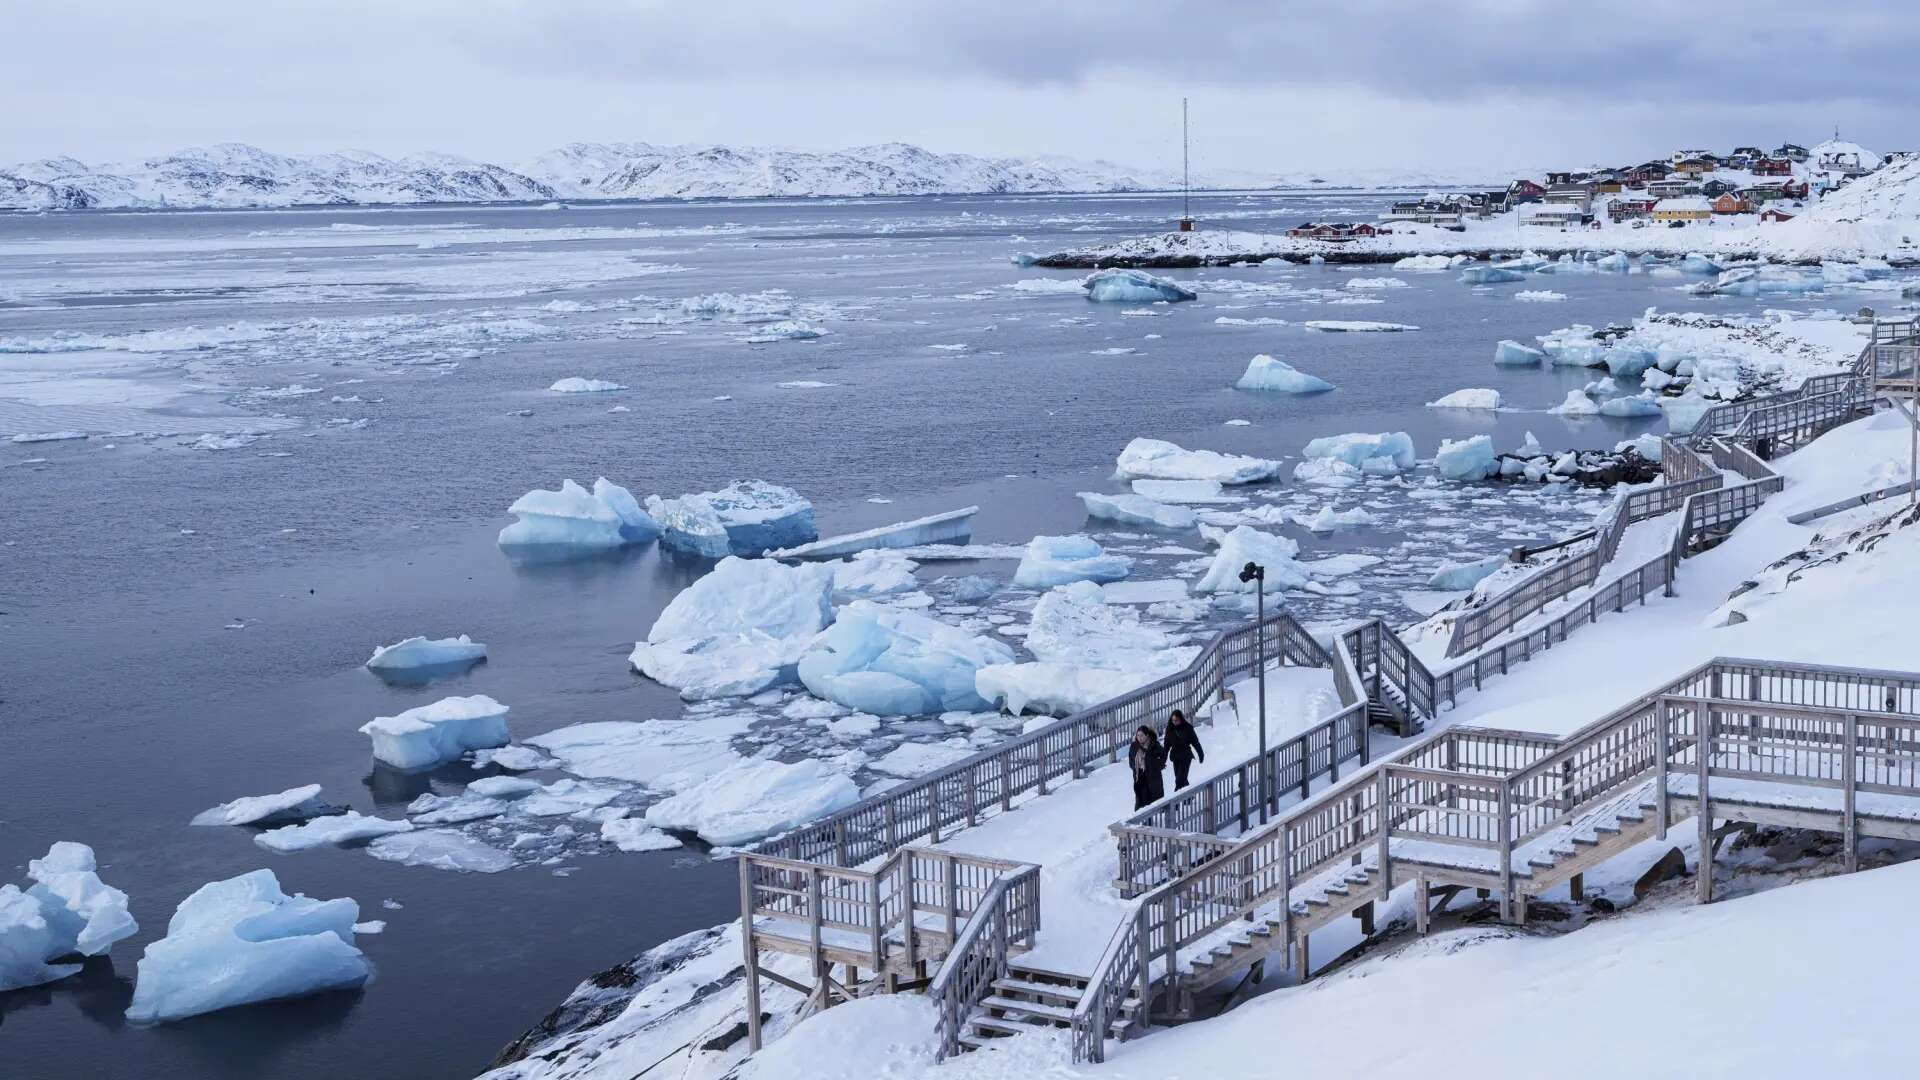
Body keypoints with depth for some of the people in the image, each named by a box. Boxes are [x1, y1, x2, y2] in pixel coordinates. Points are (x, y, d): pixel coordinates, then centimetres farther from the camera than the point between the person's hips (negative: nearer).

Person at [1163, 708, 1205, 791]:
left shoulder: (1187, 728, -10)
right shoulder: (1170, 729, -1)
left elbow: (1195, 742, -3)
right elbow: (1167, 744, 7)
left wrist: (1201, 754, 1)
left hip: (1186, 756, -4)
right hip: (1175, 756, 4)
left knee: (1180, 779, -13)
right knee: (1181, 779, 11)